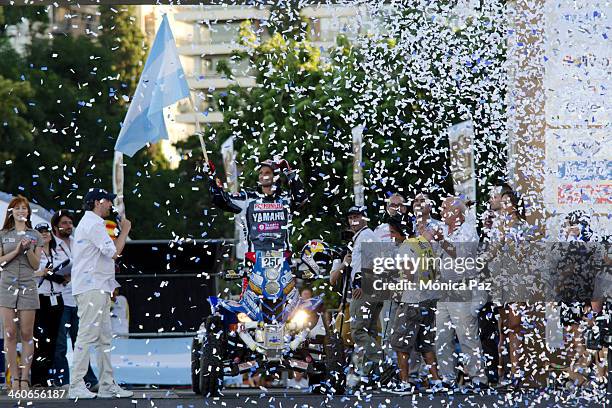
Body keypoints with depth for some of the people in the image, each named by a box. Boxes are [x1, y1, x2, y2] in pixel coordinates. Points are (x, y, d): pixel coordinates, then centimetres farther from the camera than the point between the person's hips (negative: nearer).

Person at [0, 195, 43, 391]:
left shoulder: (35, 236, 9)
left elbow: (36, 265, 4)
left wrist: (28, 249, -12)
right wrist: (16, 250, -10)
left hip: (28, 286, 0)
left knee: (27, 334, -2)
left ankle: (25, 378, 0)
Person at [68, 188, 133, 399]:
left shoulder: (88, 222, 23)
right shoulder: (93, 224, -11)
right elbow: (113, 252, -17)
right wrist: (125, 231, -5)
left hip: (99, 289, 11)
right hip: (92, 288, -11)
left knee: (104, 338, 10)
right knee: (87, 335, -13)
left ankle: (107, 385, 11)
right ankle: (76, 385, -15)